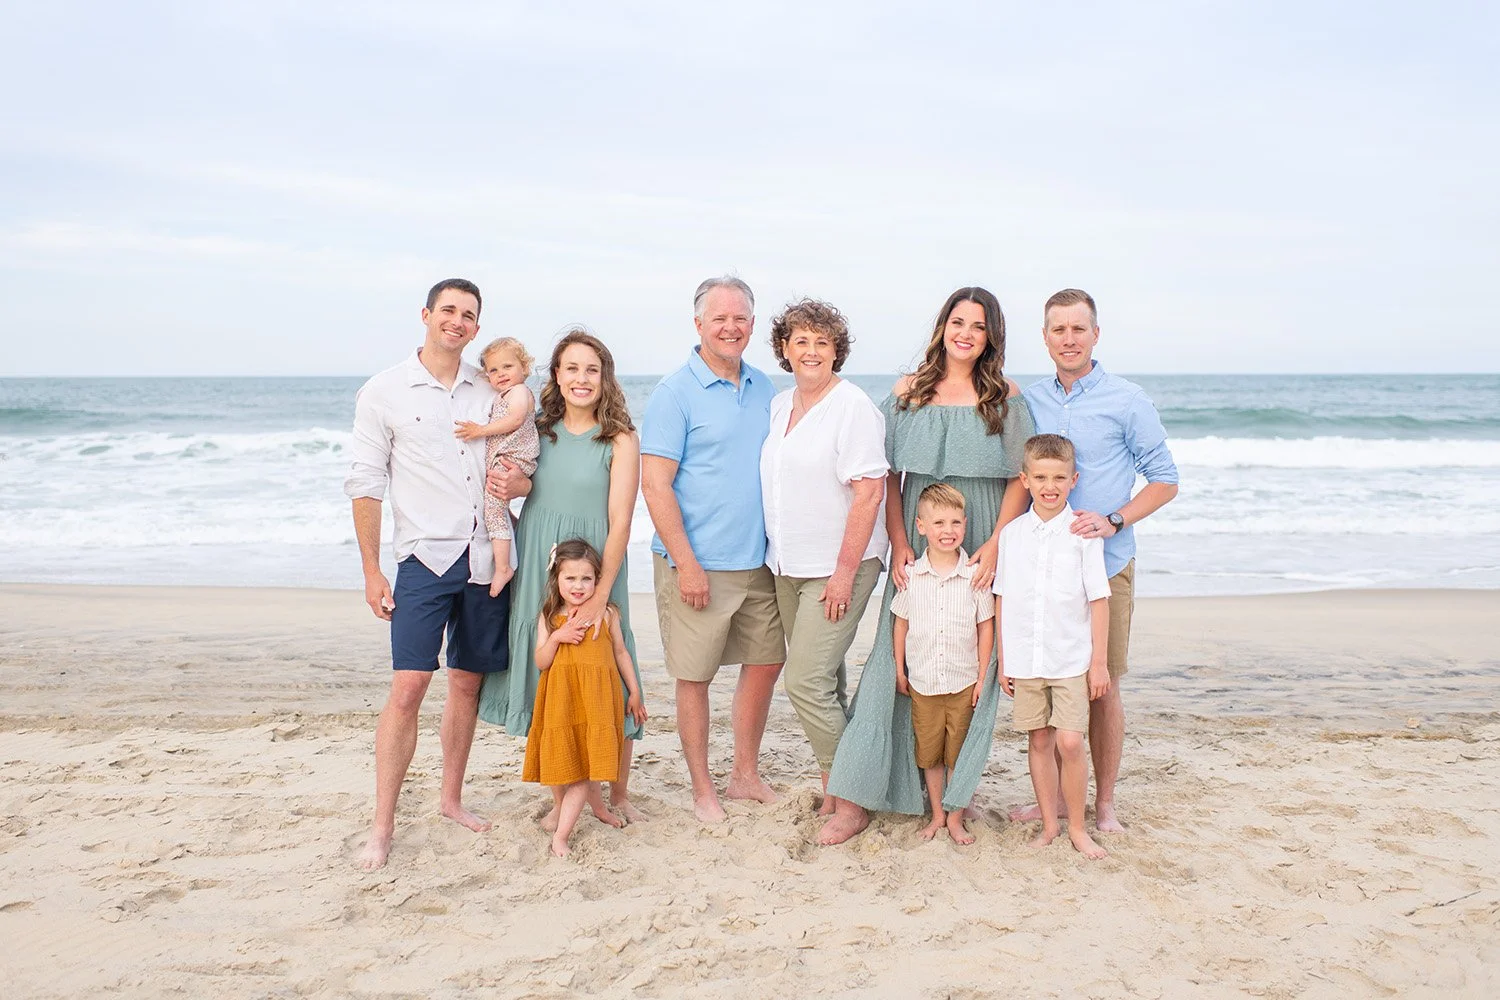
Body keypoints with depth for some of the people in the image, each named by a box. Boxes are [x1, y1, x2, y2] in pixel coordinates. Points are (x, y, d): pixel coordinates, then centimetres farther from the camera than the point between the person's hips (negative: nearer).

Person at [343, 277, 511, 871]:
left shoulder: (490, 391, 9)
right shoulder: (384, 393, -1)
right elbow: (365, 485, -1)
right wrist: (371, 571, -5)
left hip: (487, 556, 4)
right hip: (426, 556, -4)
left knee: (468, 682, 11)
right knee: (409, 685, -11)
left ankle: (452, 799, 26)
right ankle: (382, 825, -2)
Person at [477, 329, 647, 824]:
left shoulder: (619, 439, -6)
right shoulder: (538, 430, 7)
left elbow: (620, 523, -11)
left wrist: (600, 596, -19)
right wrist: (518, 487, -5)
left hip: (596, 573, -4)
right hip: (537, 574, 4)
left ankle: (617, 795, 18)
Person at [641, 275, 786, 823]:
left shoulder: (762, 387, 10)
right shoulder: (675, 393, -9)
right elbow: (655, 485, -13)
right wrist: (687, 564, -17)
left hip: (758, 561, 6)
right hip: (697, 565, -6)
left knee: (766, 662, 13)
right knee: (694, 675, 3)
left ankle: (745, 774, 30)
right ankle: (702, 790, 19)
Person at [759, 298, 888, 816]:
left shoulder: (853, 407, -12)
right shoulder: (778, 405, 11)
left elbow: (869, 492, -17)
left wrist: (845, 572, -19)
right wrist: (777, 554, 14)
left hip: (837, 569, -7)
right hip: (787, 566, 7)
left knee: (806, 681, -11)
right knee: (823, 681, 13)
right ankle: (835, 790, 25)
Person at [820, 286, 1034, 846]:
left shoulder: (1005, 396, 3)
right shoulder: (908, 392, 7)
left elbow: (1021, 479, 0)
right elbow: (889, 477, 6)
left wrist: (996, 543, -12)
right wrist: (899, 544, -4)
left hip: (981, 550, 0)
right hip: (918, 547, 1)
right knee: (896, 661, -3)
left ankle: (956, 790, 22)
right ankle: (856, 802, 0)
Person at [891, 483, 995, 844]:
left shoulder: (975, 576, -7)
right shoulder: (911, 576, -3)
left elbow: (986, 627, -1)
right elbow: (900, 624, 6)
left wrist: (982, 676, -2)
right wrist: (899, 670, 6)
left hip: (964, 682, -1)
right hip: (922, 682, 2)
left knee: (959, 754, 6)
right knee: (929, 753, 11)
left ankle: (956, 818, 21)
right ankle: (937, 815, 27)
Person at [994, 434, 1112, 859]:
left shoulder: (1083, 532, -4)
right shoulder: (1012, 533, 4)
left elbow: (1098, 599, -2)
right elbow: (1002, 600, 9)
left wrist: (1099, 661, -3)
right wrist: (1003, 661, 9)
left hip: (1072, 659, -3)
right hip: (1024, 660, 3)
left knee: (1070, 742, -7)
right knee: (1038, 741, 9)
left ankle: (1077, 827, 11)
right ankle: (1049, 824, 22)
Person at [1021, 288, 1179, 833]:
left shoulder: (1127, 401, -3)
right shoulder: (1028, 401, 8)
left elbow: (1165, 480, 0)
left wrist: (1112, 521, -15)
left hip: (1104, 564, -3)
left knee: (1101, 687, 2)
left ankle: (1104, 802, 16)